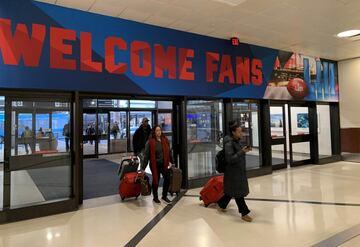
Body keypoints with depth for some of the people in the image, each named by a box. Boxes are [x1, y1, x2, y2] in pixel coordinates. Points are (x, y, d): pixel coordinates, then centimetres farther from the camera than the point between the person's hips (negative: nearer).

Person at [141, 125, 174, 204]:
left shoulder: (165, 140, 3)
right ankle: (155, 197, 28)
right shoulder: (150, 142, -11)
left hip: (164, 164, 4)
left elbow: (169, 152, 12)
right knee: (155, 180, 8)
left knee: (167, 179, 6)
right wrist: (143, 167, -11)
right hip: (155, 165, -4)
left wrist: (171, 161, 7)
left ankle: (164, 196, 27)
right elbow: (146, 155, -11)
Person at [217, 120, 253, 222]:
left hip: (239, 170, 10)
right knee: (238, 192, 2)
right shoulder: (229, 143, -20)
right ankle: (244, 213, 15)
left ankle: (221, 204, 41)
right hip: (233, 172, -10)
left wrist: (245, 150, 4)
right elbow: (230, 159, -26)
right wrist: (242, 151, -30)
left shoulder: (236, 141, 7)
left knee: (232, 190, 21)